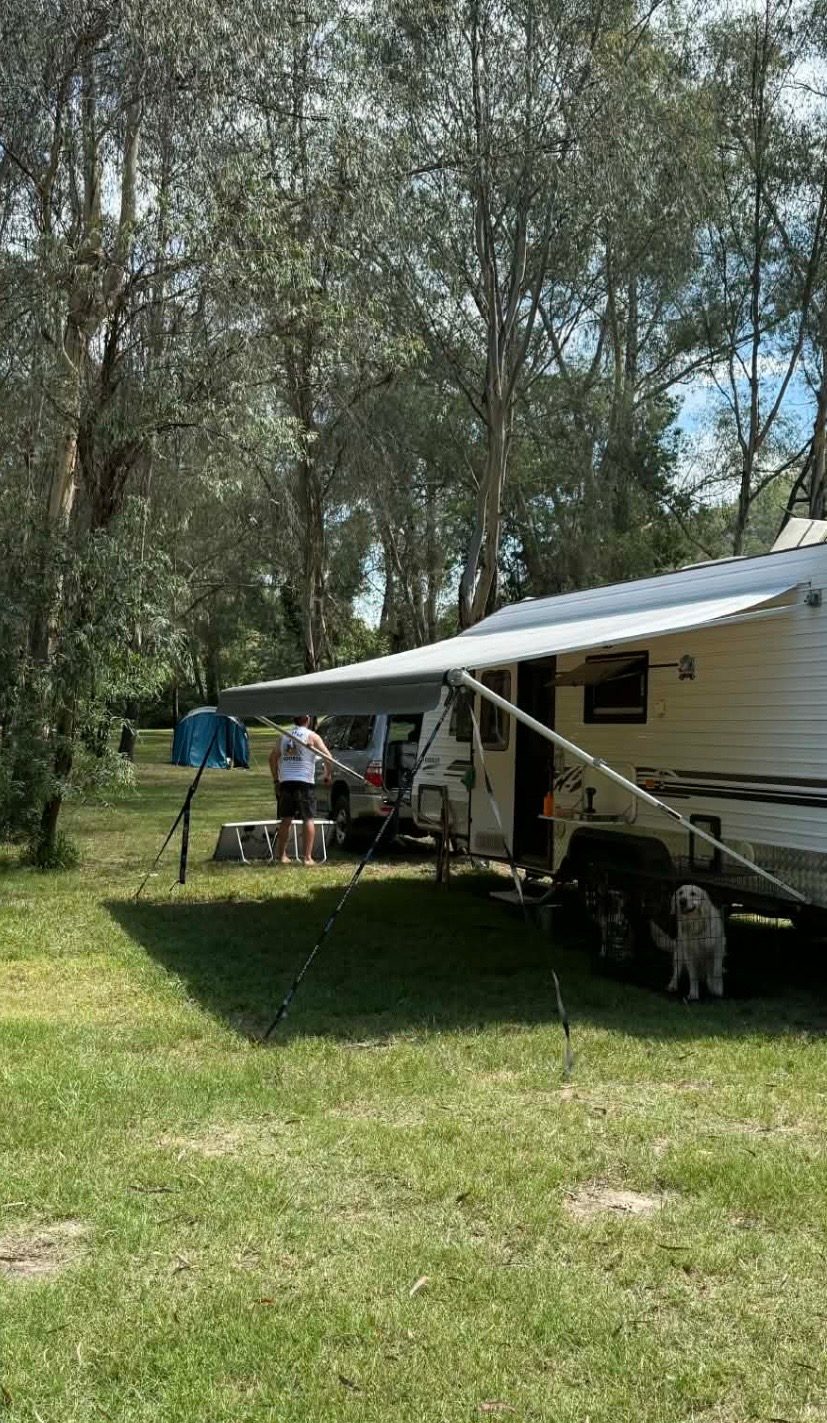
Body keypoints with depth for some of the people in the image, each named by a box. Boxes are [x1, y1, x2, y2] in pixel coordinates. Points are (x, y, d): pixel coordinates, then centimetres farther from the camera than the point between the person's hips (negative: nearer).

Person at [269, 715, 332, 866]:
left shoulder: (284, 736, 14)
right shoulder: (311, 736, -1)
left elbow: (272, 757, 18)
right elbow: (327, 756, -10)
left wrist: (276, 779, 25)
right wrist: (327, 775, 3)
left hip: (285, 782, 5)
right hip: (304, 782, -5)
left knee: (285, 820, 13)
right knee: (308, 819, -1)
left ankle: (281, 855, 18)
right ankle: (307, 856, -7)